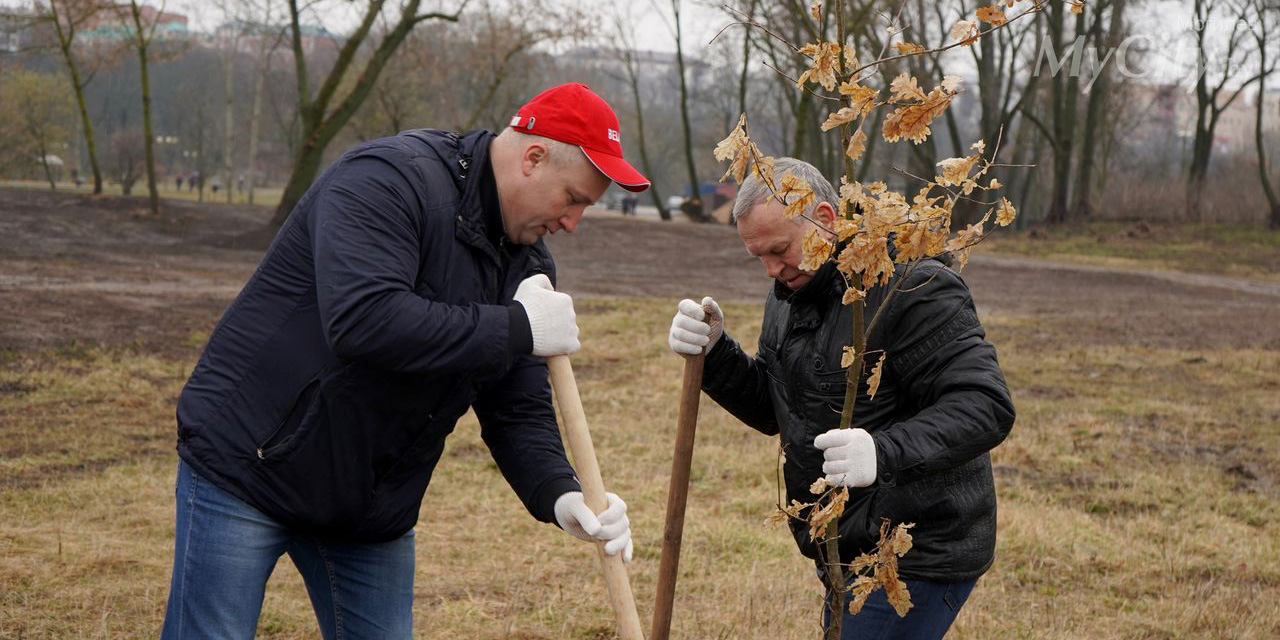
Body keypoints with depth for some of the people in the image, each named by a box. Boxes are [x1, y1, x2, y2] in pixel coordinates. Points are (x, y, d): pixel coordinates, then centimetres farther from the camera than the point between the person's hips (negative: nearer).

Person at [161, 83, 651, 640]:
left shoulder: (526, 262, 5)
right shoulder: (388, 181, -20)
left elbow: (519, 408, 4)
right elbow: (363, 320, -35)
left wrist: (560, 494, -15)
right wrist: (518, 327, -28)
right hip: (246, 467, -7)